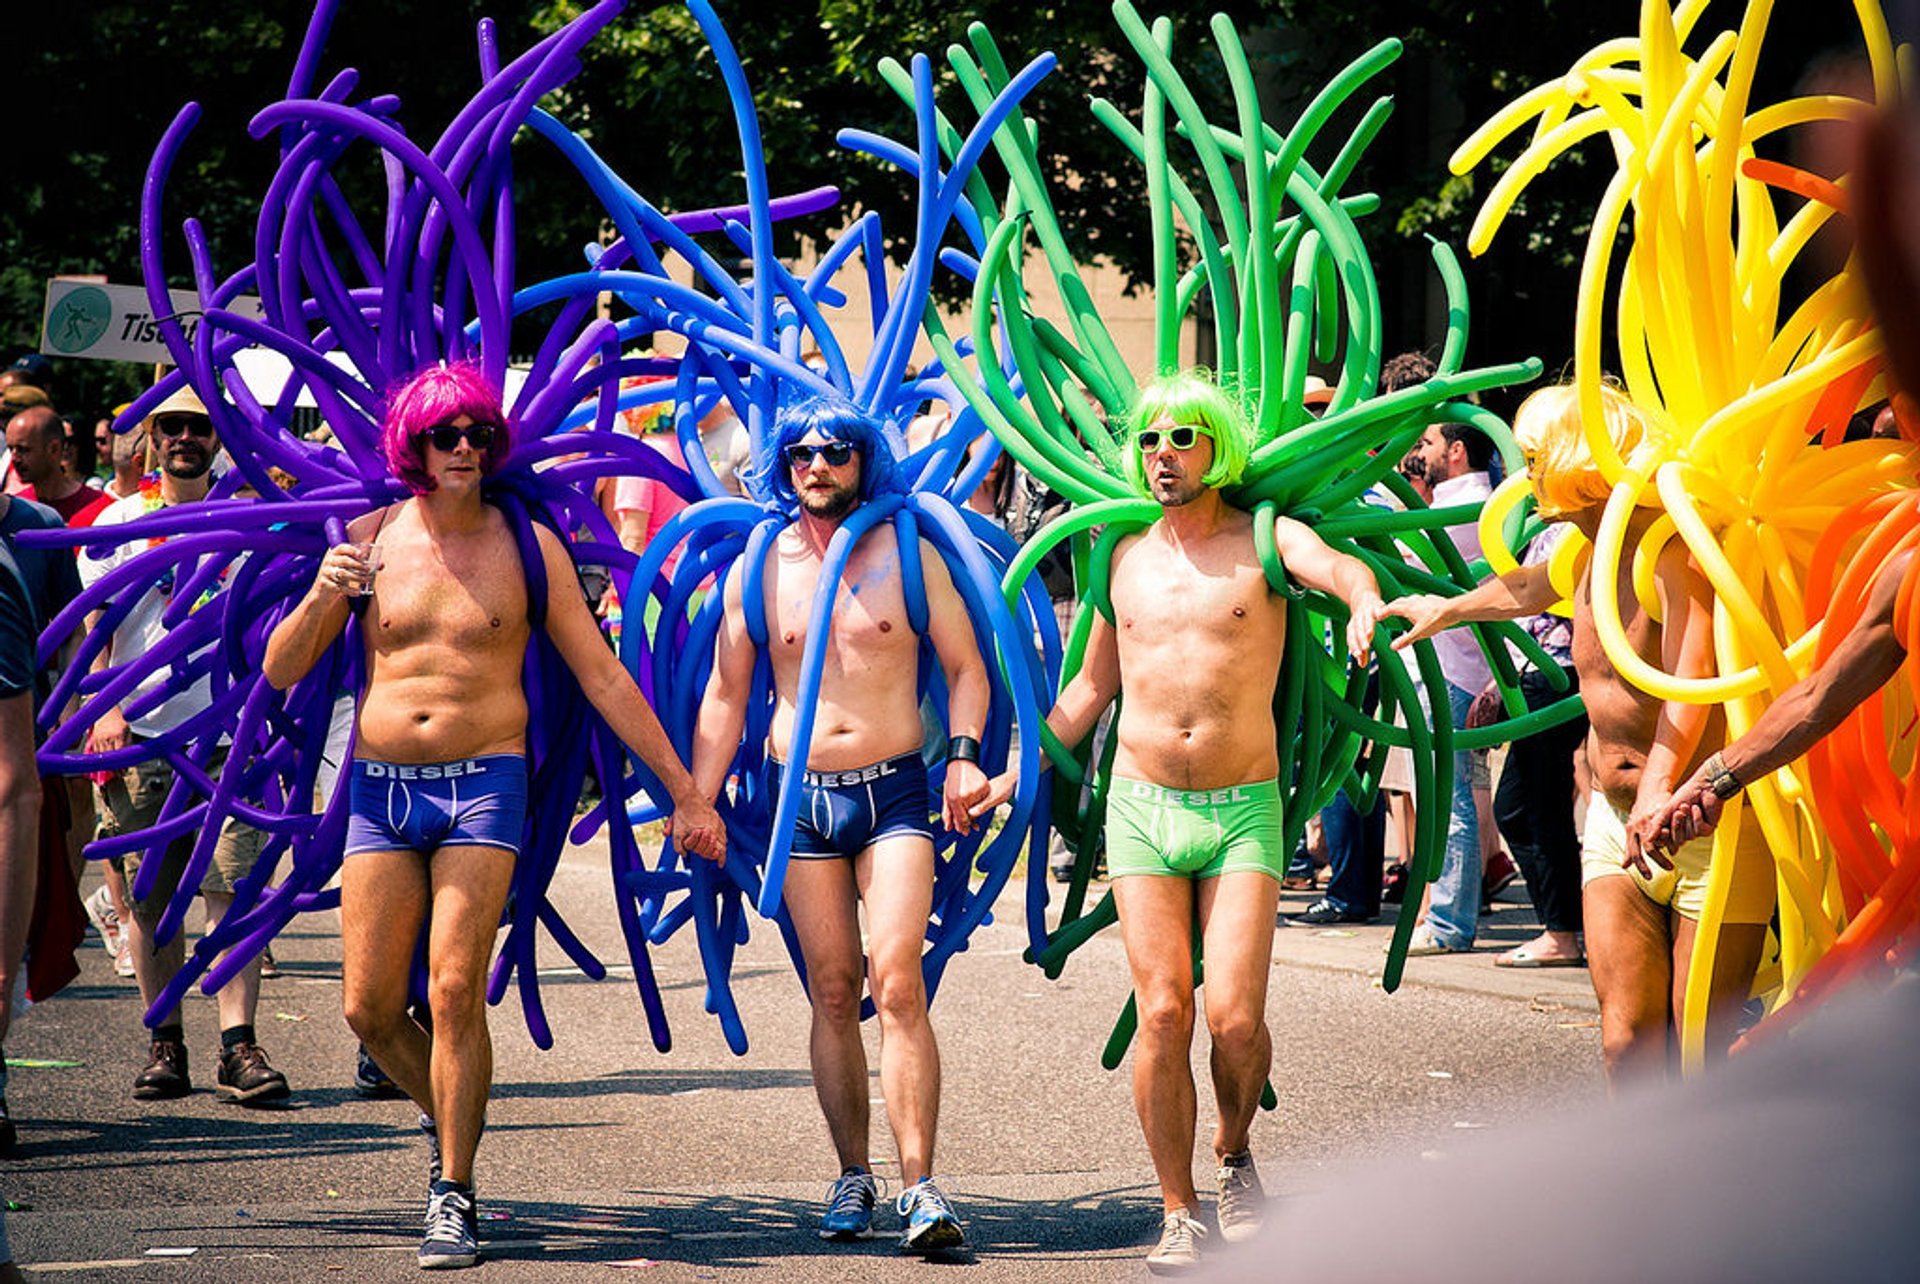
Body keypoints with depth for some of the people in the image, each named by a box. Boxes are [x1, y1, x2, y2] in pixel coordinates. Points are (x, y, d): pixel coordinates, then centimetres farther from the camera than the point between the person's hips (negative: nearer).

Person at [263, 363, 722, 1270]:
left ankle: (453, 1195, -3)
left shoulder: (527, 545, 3)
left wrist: (685, 791, 5)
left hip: (485, 784, -2)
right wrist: (321, 597, -15)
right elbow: (279, 671, 6)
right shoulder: (370, 539, 5)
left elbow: (603, 677, 6)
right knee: (369, 1007, 0)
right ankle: (445, 1116, 29)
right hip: (380, 787, 2)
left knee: (454, 990, -14)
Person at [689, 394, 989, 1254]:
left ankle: (919, 1186, -18)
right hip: (800, 797, 2)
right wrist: (699, 798, 4)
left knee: (897, 983, -14)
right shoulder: (759, 567, 8)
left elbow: (965, 667, 8)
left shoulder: (909, 553, 4)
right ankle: (852, 1176, 13)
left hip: (894, 793, -2)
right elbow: (725, 693, 13)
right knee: (832, 991, 3)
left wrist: (964, 752, -9)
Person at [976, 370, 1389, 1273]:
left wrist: (1363, 598, -47)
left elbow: (1334, 565, -23)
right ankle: (1178, 1215, 3)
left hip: (1244, 812, -2)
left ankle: (1235, 1155, 17)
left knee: (1236, 1017, -13)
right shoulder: (1125, 560, 10)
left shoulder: (1264, 540, 0)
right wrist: (1015, 773, 17)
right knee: (1163, 1015, -7)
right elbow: (1091, 688, 22)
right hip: (1142, 808, 2)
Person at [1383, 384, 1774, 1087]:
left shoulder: (1675, 549, -18)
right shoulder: (1593, 552, 10)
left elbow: (1690, 676, -33)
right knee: (1628, 1041, -5)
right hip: (1614, 820, 7)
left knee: (1699, 1053, -8)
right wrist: (1448, 608, 52)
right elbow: (1540, 583, 35)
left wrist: (1658, 788, -47)